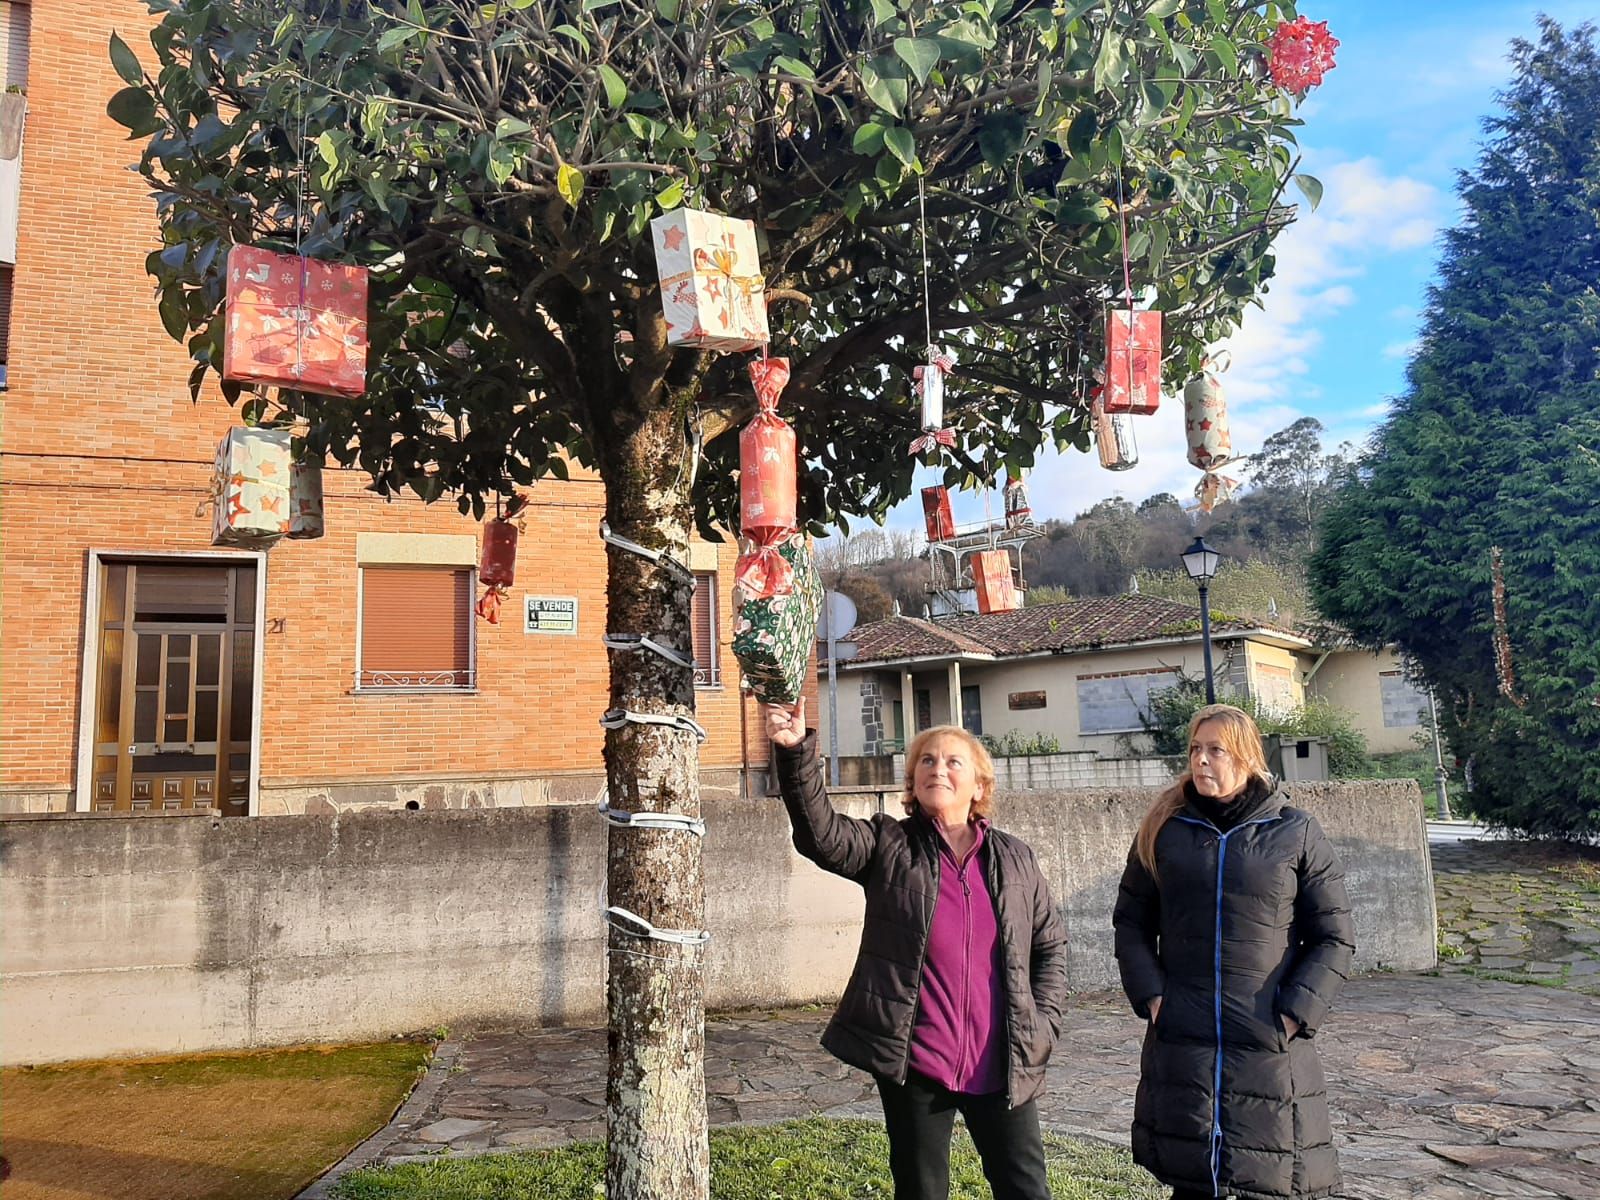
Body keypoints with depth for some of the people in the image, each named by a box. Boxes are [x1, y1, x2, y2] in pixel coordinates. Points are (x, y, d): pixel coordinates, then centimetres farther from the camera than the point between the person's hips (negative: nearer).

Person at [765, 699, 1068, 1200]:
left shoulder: (1014, 857, 7)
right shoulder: (889, 845, -1)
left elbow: (1051, 942, 15)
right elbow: (822, 833, -19)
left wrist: (1044, 1023, 4)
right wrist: (797, 752, -33)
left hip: (1002, 1065, 2)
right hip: (914, 1064, -2)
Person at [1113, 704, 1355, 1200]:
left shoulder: (1297, 833, 0)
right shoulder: (1162, 830, 5)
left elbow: (1334, 939, 1)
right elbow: (1130, 921, 10)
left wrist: (1293, 1015, -8)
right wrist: (1151, 997, -3)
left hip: (1270, 1047, -1)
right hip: (1180, 1045, 2)